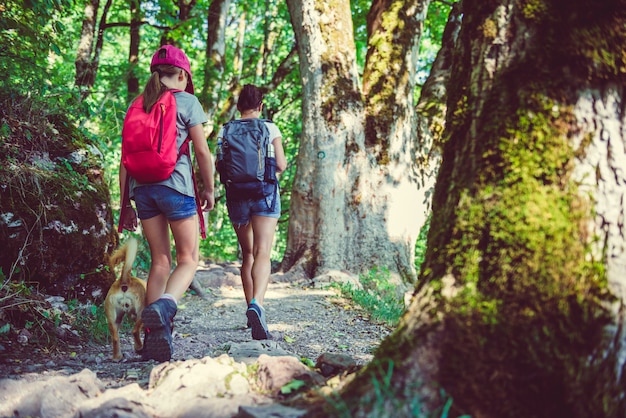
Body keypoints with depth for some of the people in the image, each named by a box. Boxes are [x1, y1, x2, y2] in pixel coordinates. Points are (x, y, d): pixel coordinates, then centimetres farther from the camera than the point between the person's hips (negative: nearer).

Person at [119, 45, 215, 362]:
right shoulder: (186, 101, 1)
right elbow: (202, 151, -2)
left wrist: (125, 204, 16)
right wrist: (209, 190, 10)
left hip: (142, 187, 5)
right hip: (175, 184, -5)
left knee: (160, 260, 12)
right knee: (189, 258, 3)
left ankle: (153, 336, 6)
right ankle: (163, 305, -26)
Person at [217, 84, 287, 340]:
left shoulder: (225, 131, 4)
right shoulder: (270, 128, 0)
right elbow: (281, 165, -4)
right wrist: (279, 167, 19)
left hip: (237, 196, 3)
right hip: (265, 194, -3)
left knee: (247, 253, 17)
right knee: (263, 254, -12)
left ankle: (252, 308, 21)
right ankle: (256, 305, -35)